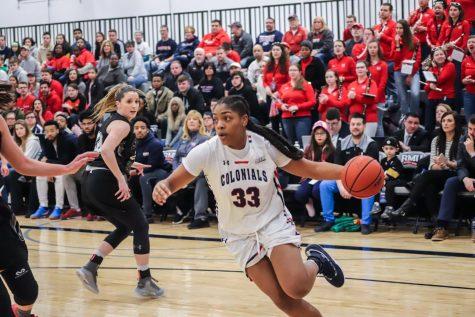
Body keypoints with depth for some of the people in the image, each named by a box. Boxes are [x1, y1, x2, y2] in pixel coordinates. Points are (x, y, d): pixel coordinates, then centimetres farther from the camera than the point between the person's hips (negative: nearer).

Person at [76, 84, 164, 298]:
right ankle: (145, 281, 6)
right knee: (140, 226, 2)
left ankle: (90, 267, 9)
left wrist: (129, 165, 28)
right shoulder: (121, 123, -11)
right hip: (105, 183, -9)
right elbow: (106, 150, -27)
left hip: (93, 182, 9)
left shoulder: (109, 119, 18)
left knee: (124, 227, 20)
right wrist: (121, 179, -23)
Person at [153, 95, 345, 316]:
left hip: (274, 221, -1)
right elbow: (173, 182, -10)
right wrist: (161, 188, -35)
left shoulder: (265, 144, -15)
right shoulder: (206, 152, -16)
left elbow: (311, 169, -6)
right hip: (239, 235, 1)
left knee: (296, 288, -22)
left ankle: (315, 262, 12)